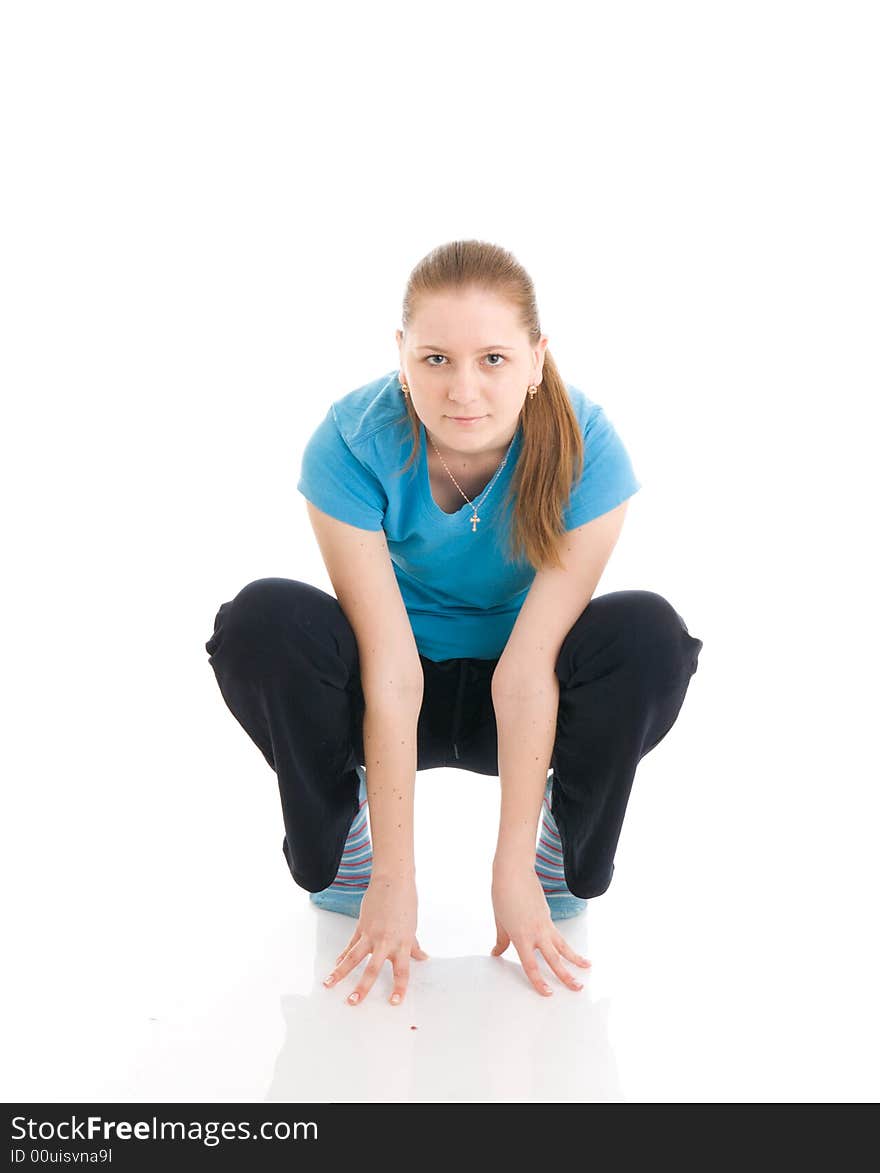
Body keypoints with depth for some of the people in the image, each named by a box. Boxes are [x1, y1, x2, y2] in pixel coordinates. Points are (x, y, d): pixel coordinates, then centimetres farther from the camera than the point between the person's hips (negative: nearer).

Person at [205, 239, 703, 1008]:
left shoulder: (585, 447, -25)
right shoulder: (352, 443, -26)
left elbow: (527, 674, -27)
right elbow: (392, 672, -28)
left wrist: (514, 870, -27)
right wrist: (393, 879, -27)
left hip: (529, 708, 0)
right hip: (395, 701, 0)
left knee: (650, 634, -29)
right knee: (265, 622, -29)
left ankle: (569, 859, -3)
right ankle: (336, 850, -3)